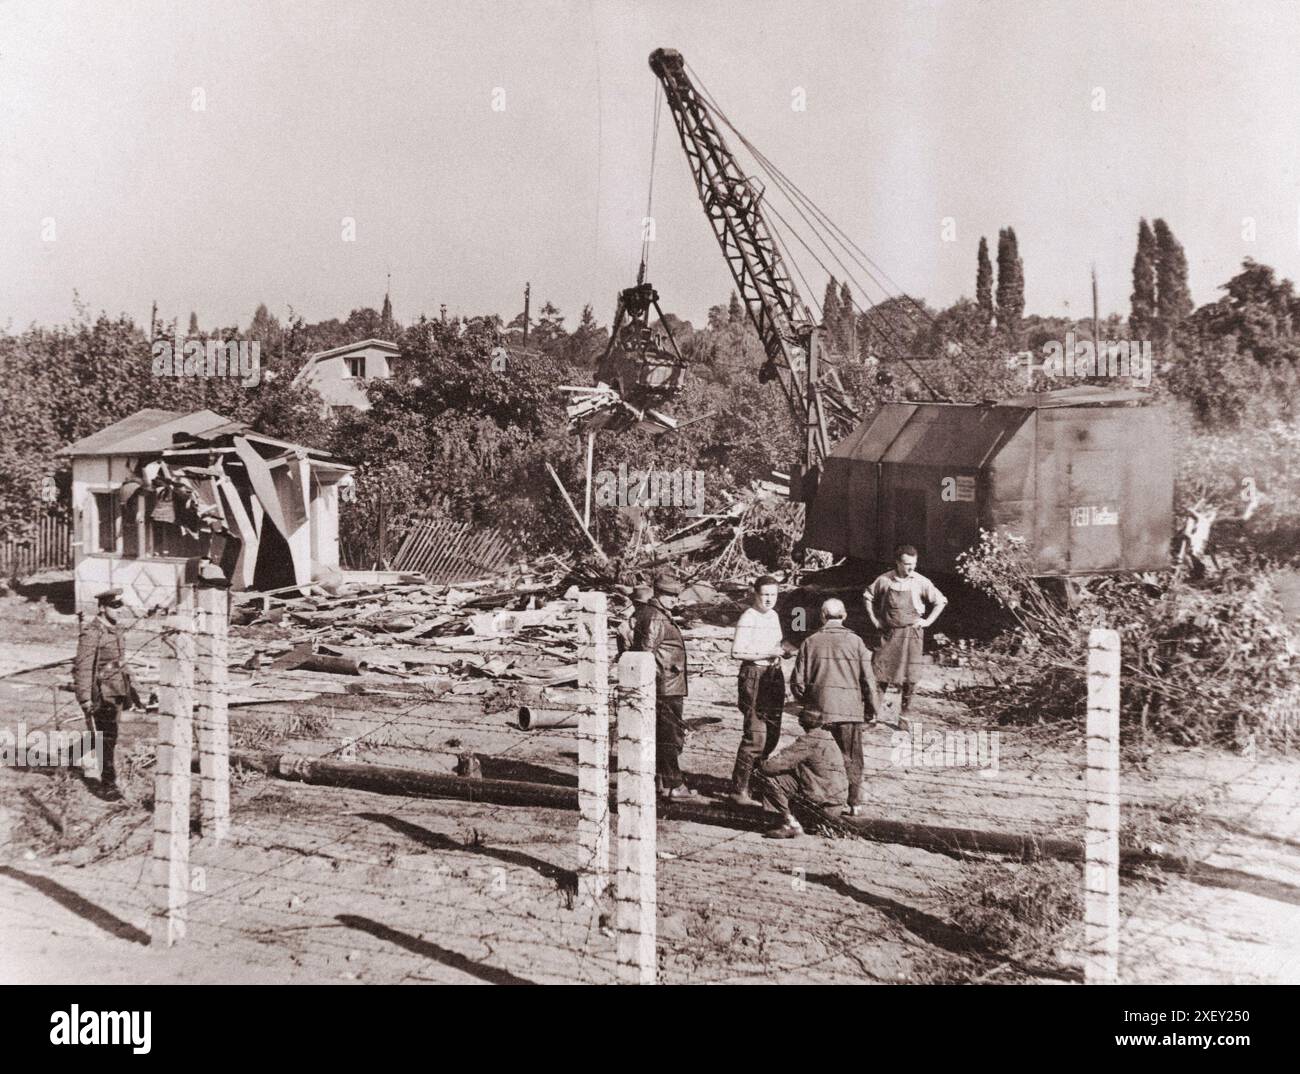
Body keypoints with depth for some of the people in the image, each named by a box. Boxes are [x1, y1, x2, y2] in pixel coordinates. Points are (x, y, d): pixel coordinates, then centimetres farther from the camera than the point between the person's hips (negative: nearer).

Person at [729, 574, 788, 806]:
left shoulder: (773, 615, 13)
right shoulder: (748, 618, -13)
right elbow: (737, 652, -18)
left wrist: (781, 649, 10)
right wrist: (767, 654, -20)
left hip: (774, 675, 9)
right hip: (754, 675, -9)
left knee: (772, 734, 14)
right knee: (755, 735, -12)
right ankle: (739, 790, -7)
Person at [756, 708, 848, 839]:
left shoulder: (809, 741, -15)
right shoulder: (829, 739, 14)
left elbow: (779, 763, -19)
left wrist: (762, 765, 3)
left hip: (825, 802, -9)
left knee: (769, 778, -11)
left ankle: (792, 824, -8)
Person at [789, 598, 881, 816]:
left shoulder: (810, 642, -1)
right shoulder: (855, 642, -3)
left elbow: (798, 681, 1)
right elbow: (868, 679, -3)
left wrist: (805, 702, 18)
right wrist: (873, 708, 8)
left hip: (819, 708, 1)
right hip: (850, 708, -1)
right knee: (851, 758, 9)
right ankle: (854, 802, 9)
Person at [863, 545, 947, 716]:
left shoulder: (921, 582, -4)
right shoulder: (885, 580, -3)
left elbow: (940, 601, 6)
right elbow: (867, 596, 13)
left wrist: (927, 621, 0)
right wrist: (874, 620, 7)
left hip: (912, 632, 0)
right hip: (889, 632, 1)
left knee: (909, 676, 0)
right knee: (880, 670, -3)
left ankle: (904, 711, 12)